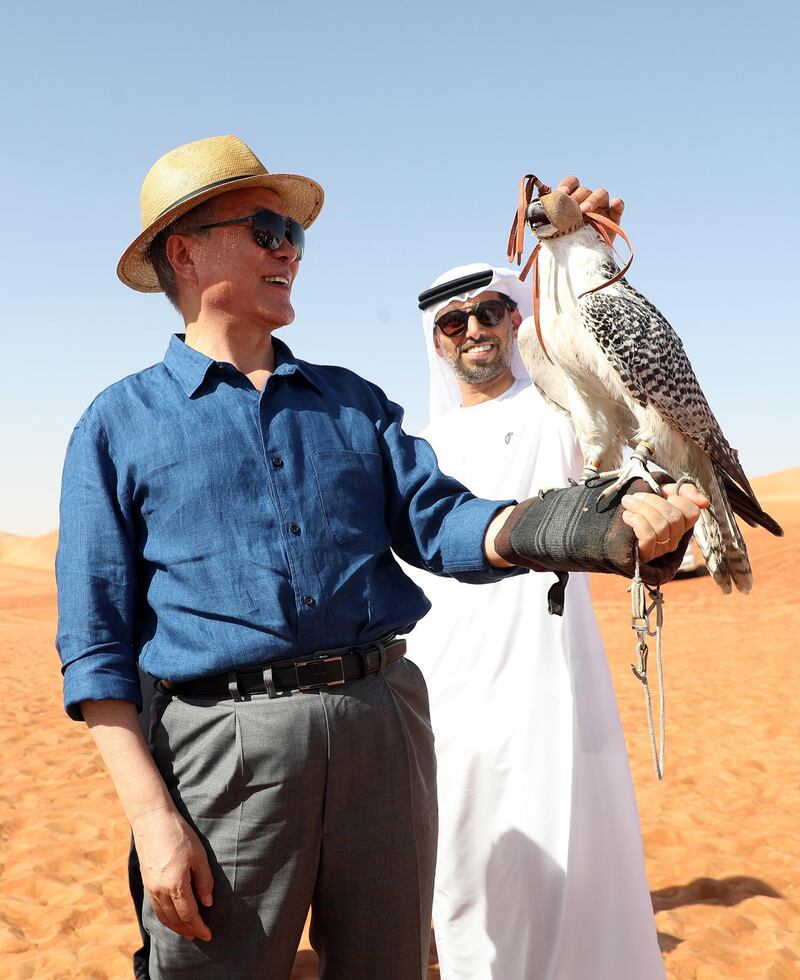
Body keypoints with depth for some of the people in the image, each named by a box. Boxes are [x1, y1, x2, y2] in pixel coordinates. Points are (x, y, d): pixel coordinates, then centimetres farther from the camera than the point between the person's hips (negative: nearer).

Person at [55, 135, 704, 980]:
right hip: (224, 743, -3)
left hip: (384, 722, 4)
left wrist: (610, 527, -14)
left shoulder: (353, 401, 16)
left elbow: (438, 522, 3)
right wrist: (152, 816, -10)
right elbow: (96, 641, -1)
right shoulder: (117, 425, 4)